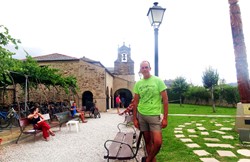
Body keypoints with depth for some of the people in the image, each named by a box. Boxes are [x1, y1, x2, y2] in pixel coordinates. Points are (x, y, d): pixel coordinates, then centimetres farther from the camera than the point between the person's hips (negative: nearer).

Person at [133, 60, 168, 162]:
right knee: (147, 141, 11)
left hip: (154, 115, -3)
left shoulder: (158, 81, -6)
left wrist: (165, 118, -10)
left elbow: (165, 100, -6)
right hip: (141, 115, 3)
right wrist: (134, 119, 5)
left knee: (158, 142, -11)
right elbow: (136, 102, 8)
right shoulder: (138, 83, 4)